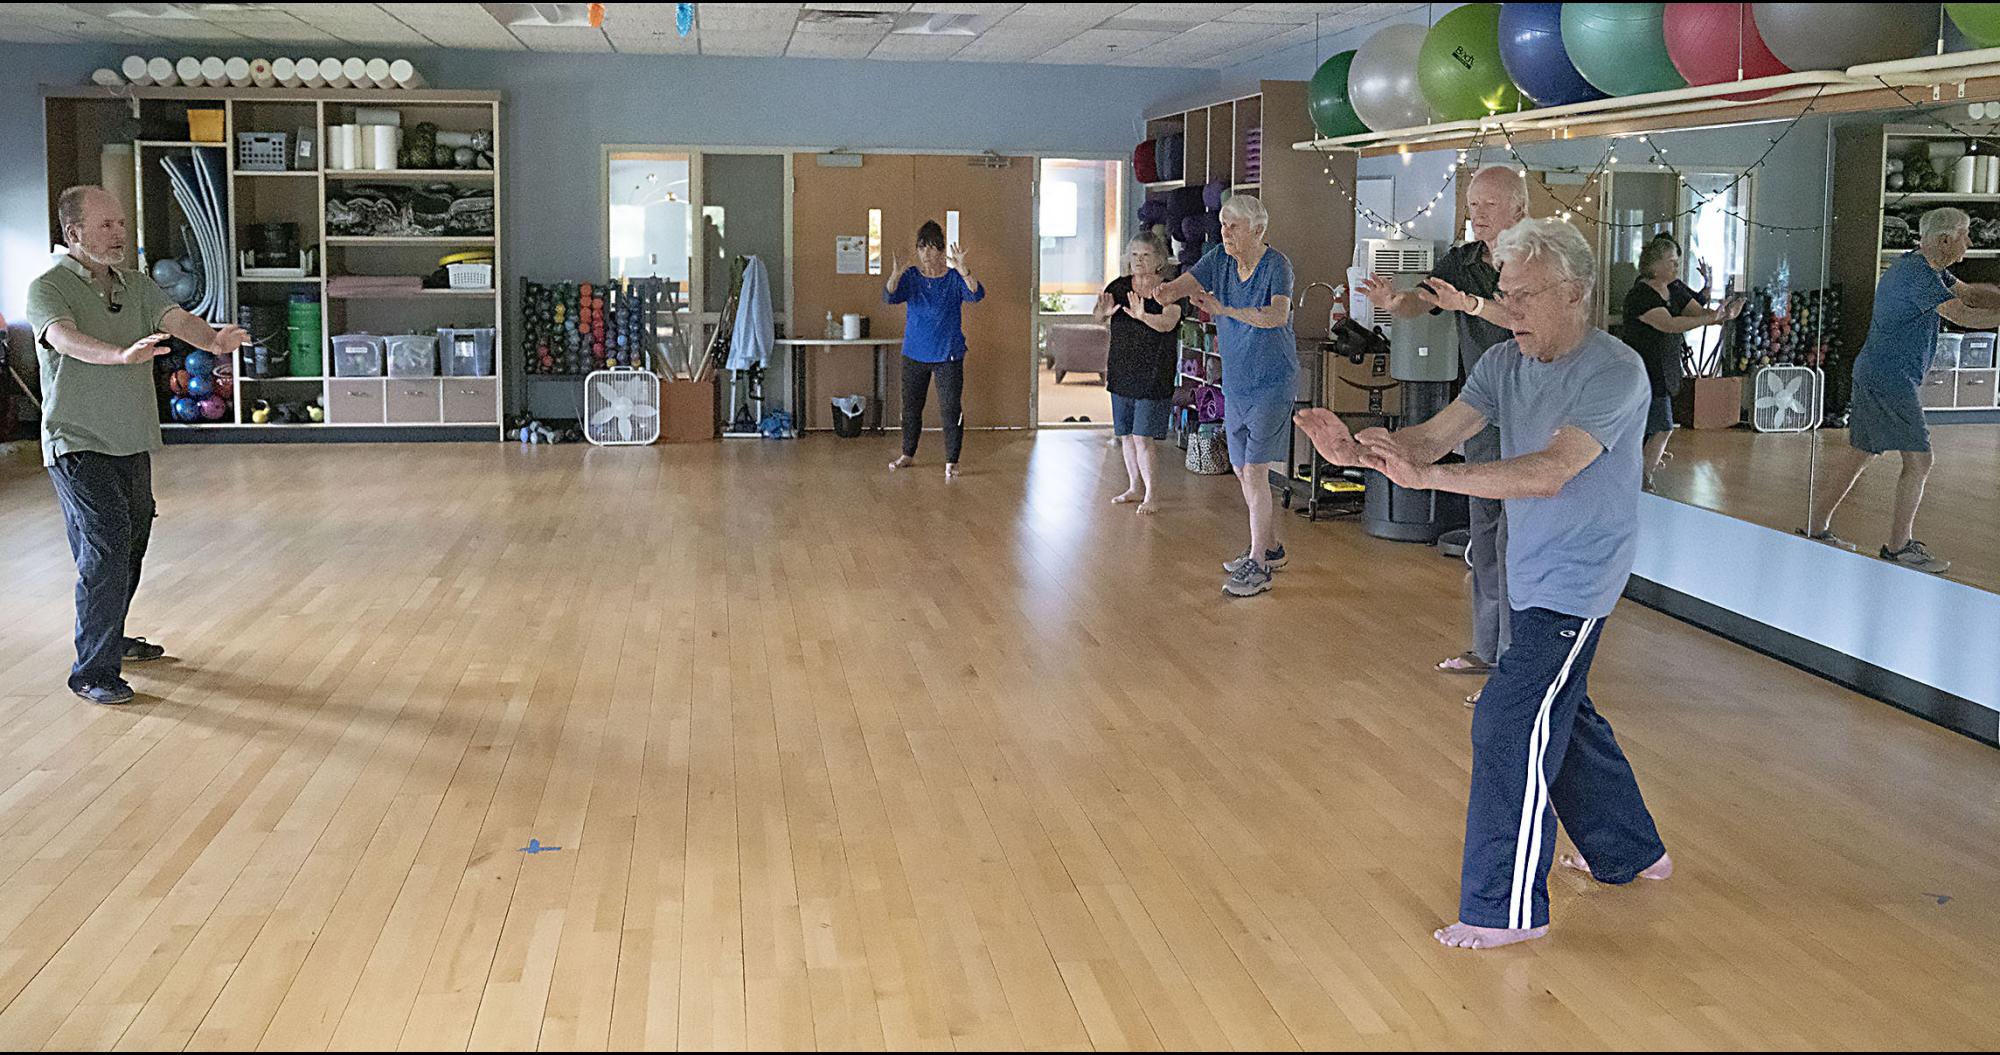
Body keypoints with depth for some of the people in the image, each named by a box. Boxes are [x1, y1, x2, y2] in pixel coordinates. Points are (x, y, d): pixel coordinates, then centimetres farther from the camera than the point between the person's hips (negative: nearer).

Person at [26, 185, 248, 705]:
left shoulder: (137, 286, 11)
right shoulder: (48, 288, -8)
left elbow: (176, 320, -6)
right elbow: (67, 339, -28)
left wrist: (212, 339, -29)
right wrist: (121, 355, -48)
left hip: (133, 443, 7)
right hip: (79, 444, -7)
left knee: (130, 545, 16)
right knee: (106, 547, -14)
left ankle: (110, 638, 36)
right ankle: (93, 671, -9)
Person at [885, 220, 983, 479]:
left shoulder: (954, 278, -6)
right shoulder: (910, 277, -1)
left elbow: (976, 295, -24)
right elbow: (889, 297, -17)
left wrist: (965, 272, -41)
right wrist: (895, 275, -36)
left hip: (948, 356, -3)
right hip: (914, 354, 3)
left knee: (950, 409, -4)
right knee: (911, 408, 14)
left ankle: (951, 462, 5)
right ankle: (908, 454, 30)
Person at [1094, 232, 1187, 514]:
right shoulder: (1120, 286, 4)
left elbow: (1168, 323, -25)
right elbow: (1098, 316, -6)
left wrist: (1143, 316, -45)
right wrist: (1103, 311, -31)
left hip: (1153, 375, -5)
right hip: (1122, 373, 5)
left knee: (1142, 437, -9)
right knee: (1125, 435, 12)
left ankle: (1150, 495, 0)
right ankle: (1135, 488, 27)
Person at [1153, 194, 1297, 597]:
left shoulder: (1276, 265, -15)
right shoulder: (1220, 259, 3)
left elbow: (1278, 315, -31)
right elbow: (1184, 283, -12)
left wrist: (1224, 310, -43)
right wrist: (1167, 292, -36)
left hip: (1272, 383, -7)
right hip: (1235, 384, 7)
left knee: (1255, 473, -12)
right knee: (1242, 471, 15)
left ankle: (1258, 566, -7)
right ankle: (1270, 548, 32)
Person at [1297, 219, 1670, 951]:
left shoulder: (1614, 373, -21)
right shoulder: (1505, 365, 3)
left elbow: (1549, 472, -32)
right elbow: (1436, 434, -6)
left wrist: (1427, 475, -40)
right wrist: (1357, 451, -27)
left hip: (1575, 581, -8)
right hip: (1535, 578, 9)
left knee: (1510, 725, -12)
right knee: (1562, 717, 21)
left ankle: (1506, 909, -1)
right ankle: (1631, 852, 42)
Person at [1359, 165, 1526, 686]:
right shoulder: (1461, 262, 8)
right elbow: (1420, 302, -4)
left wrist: (1471, 304, -40)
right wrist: (1394, 301, -27)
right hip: (1483, 417, 7)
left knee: (1514, 542, -8)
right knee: (1483, 538, 15)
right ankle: (1488, 648, 28)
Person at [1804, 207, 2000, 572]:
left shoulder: (1928, 267, 14)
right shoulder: (1918, 274, -19)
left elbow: (1969, 291, 20)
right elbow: (1962, 315, -22)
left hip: (1873, 375, 11)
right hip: (1891, 381, -11)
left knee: (1858, 454, 15)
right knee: (1918, 460, -3)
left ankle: (1817, 528, 21)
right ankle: (1899, 545, 6)